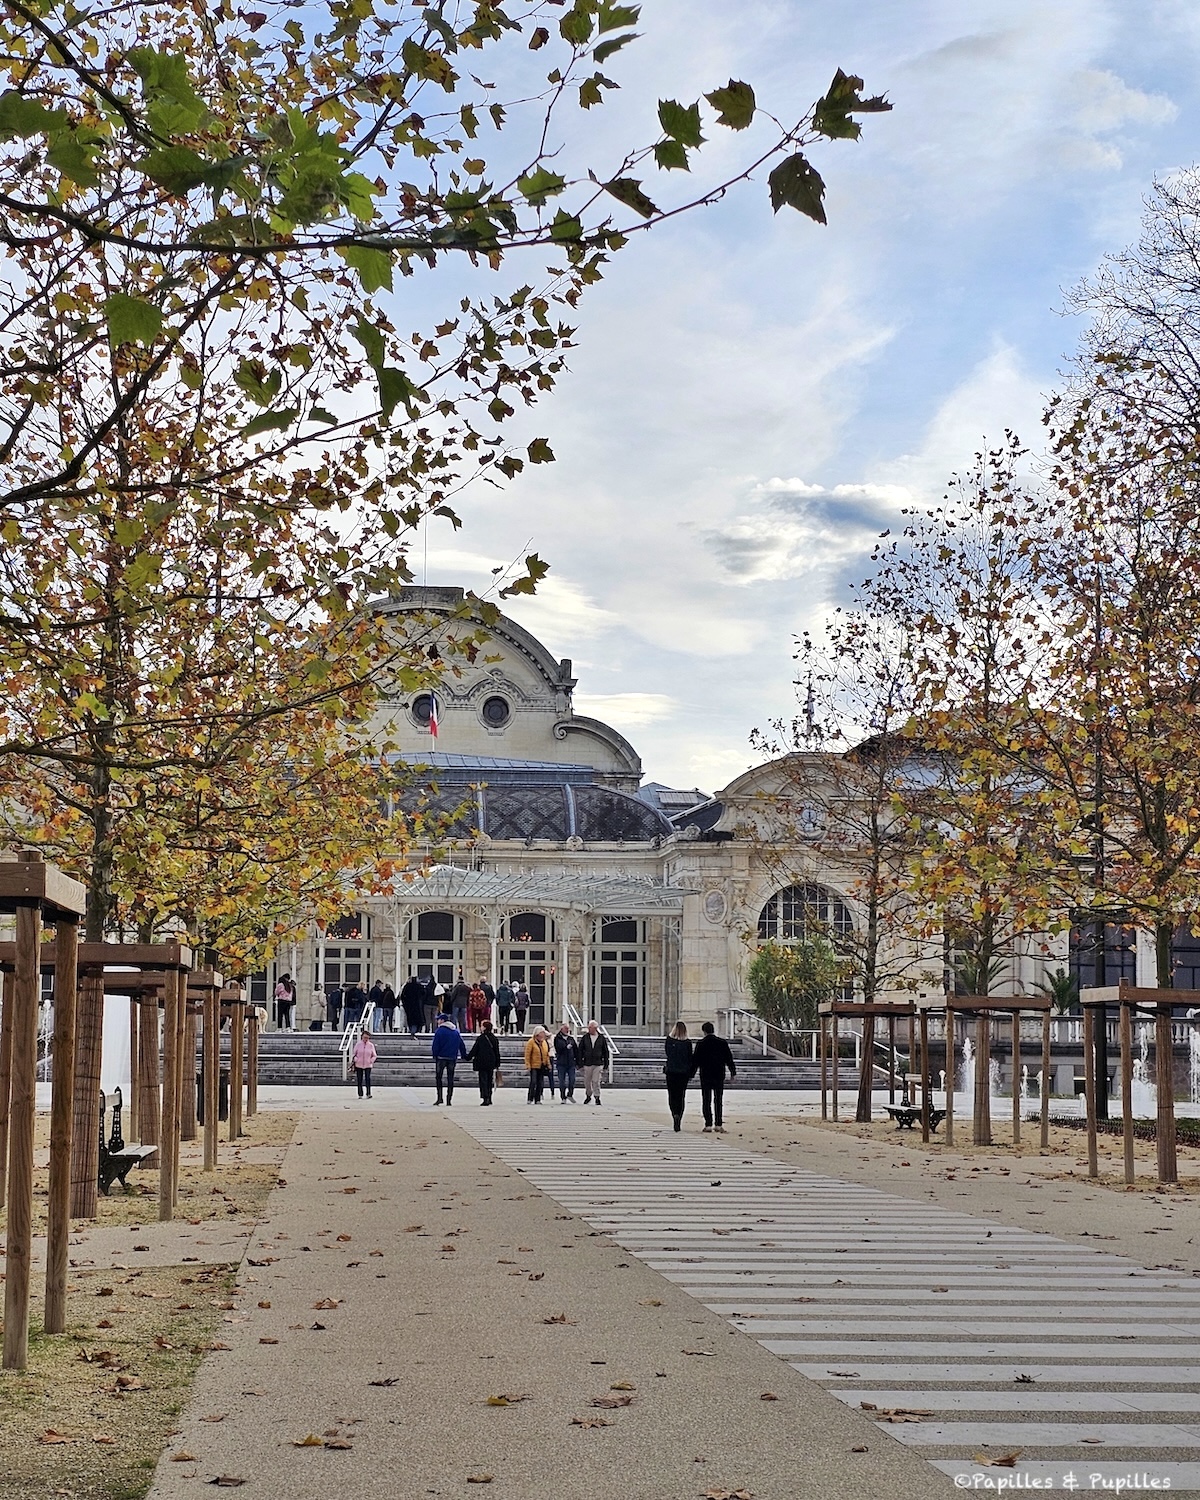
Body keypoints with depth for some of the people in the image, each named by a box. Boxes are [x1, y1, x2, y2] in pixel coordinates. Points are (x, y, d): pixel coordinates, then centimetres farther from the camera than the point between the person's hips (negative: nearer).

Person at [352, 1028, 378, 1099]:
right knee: (359, 1080, 2)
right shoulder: (358, 1044, 2)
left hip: (368, 1065, -1)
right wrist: (355, 1060, -8)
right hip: (359, 1065, 1)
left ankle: (368, 1094, -10)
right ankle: (360, 1095, 9)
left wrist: (371, 1061, -5)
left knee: (368, 1079, -13)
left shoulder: (371, 1045, 3)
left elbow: (374, 1055, 11)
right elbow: (354, 1054, 9)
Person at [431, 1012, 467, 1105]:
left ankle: (439, 1097, -6)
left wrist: (435, 1055, -1)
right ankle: (449, 1100, 4)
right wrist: (464, 1055, 18)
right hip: (453, 1058, 4)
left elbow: (435, 1046, -11)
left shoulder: (439, 1031, -8)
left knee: (438, 1077, 5)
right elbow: (462, 1045, 13)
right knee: (450, 1078, 7)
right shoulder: (456, 1031, 10)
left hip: (441, 1057, -4)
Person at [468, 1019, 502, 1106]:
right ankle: (489, 1098, 18)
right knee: (489, 1081, 14)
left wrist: (468, 1057, 7)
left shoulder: (480, 1038, -11)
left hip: (482, 1063, -5)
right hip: (491, 1063, 5)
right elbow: (497, 1052, 10)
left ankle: (485, 1098, -12)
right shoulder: (494, 1038, 6)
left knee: (483, 1081, -3)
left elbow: (474, 1050, -7)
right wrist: (497, 1064, 16)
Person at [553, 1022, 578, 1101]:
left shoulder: (571, 1038, 12)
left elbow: (576, 1050, 11)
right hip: (561, 1063, -2)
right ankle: (563, 1098, 12)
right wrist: (566, 1047, -21)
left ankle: (570, 1094, 15)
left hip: (571, 1063, 2)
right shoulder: (557, 1039, 2)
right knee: (562, 1081, 2)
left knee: (572, 1080, -5)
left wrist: (578, 1061, 6)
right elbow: (558, 1049, -10)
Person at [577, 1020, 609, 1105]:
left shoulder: (602, 1038, 1)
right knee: (587, 1082, 9)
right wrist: (580, 1064, -2)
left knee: (596, 1082, -7)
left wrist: (605, 1064, 3)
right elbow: (580, 1050, 4)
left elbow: (606, 1052, 7)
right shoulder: (585, 1037, 2)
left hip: (598, 1064, -2)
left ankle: (597, 1097, 3)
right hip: (587, 1064, 2)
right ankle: (588, 1096, 29)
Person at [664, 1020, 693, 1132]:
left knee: (672, 1095, 9)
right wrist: (690, 1072, 7)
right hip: (684, 1072, 0)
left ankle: (675, 1114, -13)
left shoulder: (669, 1040, -5)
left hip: (671, 1071, 0)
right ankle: (678, 1122, -1)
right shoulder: (687, 1043, -7)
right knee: (681, 1096, 7)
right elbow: (690, 1059, -3)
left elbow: (667, 1054, 7)